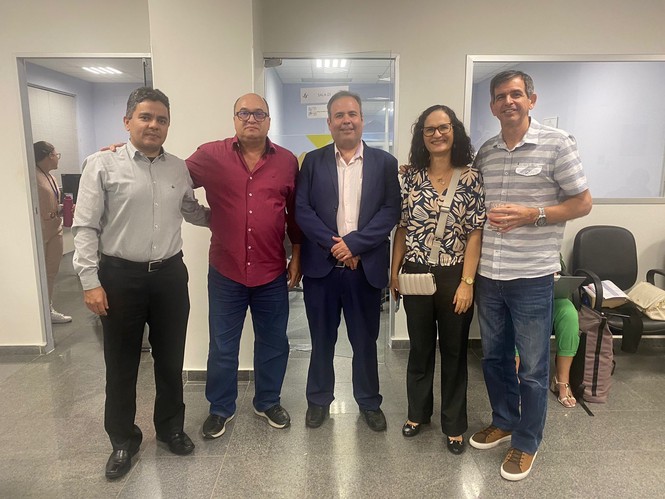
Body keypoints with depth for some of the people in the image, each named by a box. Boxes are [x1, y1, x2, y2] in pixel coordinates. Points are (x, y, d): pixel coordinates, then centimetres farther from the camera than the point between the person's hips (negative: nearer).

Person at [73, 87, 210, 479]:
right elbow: (86, 227, -6)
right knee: (121, 363, 11)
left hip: (170, 274, 3)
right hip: (120, 276, -3)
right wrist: (90, 281, -10)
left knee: (171, 358, 15)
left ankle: (171, 426, 37)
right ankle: (123, 439, 32)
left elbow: (193, 212, 21)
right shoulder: (102, 165, -5)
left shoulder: (179, 168, 7)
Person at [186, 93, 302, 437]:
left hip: (273, 272, 2)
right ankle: (220, 408, 34)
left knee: (273, 343, 15)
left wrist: (297, 253, 7)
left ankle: (268, 402, 38)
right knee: (222, 345, 13)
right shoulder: (211, 156, -3)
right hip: (225, 271, -1)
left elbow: (296, 211, 7)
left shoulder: (287, 161, 2)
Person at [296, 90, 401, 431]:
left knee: (365, 340, 12)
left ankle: (369, 402, 32)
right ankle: (319, 399, 32)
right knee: (322, 339, 13)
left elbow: (391, 211, -4)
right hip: (321, 265, 1)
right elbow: (302, 210, -2)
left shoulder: (384, 162, 4)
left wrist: (353, 243, -14)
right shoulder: (312, 161, 6)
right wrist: (333, 244, -13)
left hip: (366, 267, 0)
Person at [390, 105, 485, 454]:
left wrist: (467, 282, -12)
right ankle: (417, 412, 35)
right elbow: (402, 227, 5)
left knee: (454, 351, 12)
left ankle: (454, 424, 29)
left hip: (454, 277, -1)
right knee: (419, 348, 15)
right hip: (416, 275, 2)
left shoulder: (470, 178, -4)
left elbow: (475, 233, -7)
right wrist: (394, 271, 2)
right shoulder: (412, 176, 2)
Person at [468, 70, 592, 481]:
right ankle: (503, 421, 39)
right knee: (494, 357, 17)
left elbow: (582, 203, -5)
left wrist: (532, 215, -17)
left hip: (532, 276, -4)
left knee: (532, 368, 9)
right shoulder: (484, 152, 8)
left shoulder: (557, 143, -5)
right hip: (487, 274, 5)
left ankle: (527, 443, 28)